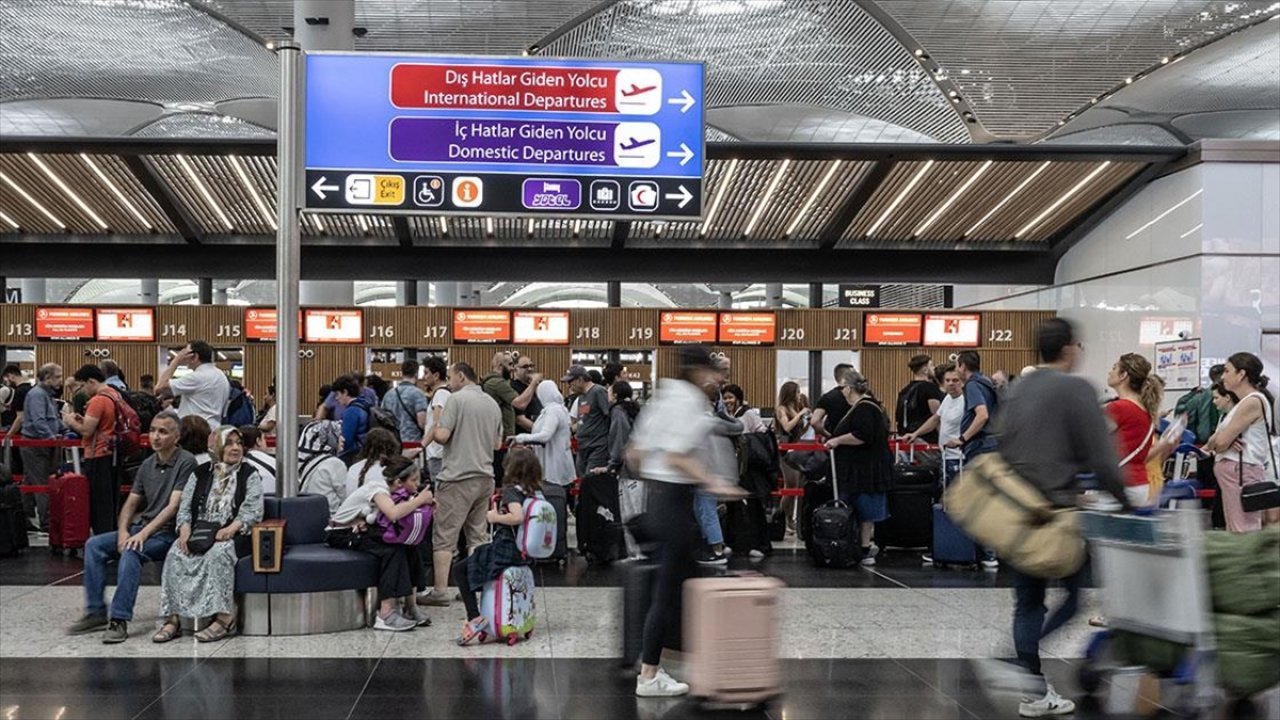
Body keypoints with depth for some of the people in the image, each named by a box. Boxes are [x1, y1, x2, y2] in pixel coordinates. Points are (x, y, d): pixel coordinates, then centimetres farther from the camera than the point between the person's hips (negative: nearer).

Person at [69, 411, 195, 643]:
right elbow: (131, 503, 13)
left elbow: (173, 506, -17)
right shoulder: (148, 464, 13)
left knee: (130, 553, -33)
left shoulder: (185, 462, -10)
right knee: (94, 545, -10)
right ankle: (96, 612, -7)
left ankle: (119, 620, -30)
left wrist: (144, 533, -23)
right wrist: (123, 532, -6)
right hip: (141, 527, 8)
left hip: (168, 532, -7)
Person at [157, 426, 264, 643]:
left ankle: (224, 619, -36)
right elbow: (185, 507, 10)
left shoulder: (249, 475, 7)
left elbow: (252, 511, -5)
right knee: (175, 554, -26)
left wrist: (230, 529, -22)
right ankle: (173, 618, -27)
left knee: (218, 552, -36)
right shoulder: (200, 474, 16)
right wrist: (185, 530, -11)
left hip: (232, 535, -3)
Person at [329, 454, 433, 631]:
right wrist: (420, 499, -32)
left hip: (363, 530, 8)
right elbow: (394, 513, -44)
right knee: (393, 550, -26)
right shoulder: (377, 488, -25)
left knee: (408, 544, -11)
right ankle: (386, 614, -28)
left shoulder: (392, 489, -1)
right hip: (343, 535, -8)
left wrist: (425, 504, -21)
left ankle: (409, 604, -8)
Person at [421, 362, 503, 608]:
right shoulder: (493, 404, 12)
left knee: (444, 536, -2)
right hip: (485, 476, 7)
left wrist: (433, 430, 5)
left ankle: (439, 592, -2)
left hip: (458, 477, -7)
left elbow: (442, 435, -16)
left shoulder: (457, 399, -9)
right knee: (478, 536, 12)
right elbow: (498, 444, 17)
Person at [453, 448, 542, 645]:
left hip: (506, 551, -9)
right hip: (524, 552, 9)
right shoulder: (535, 492, 5)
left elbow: (518, 516, -34)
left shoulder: (511, 491, -17)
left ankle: (475, 618, -9)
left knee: (459, 570, 3)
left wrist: (495, 517, -18)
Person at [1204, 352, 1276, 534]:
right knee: (1237, 533, 14)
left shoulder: (1253, 402, -14)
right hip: (1233, 471, 10)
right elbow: (1221, 437, 15)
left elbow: (1221, 441, -18)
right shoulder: (1245, 402, 16)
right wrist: (1220, 442, -9)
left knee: (1244, 534, -8)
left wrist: (1210, 444, 5)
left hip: (1241, 472, -10)